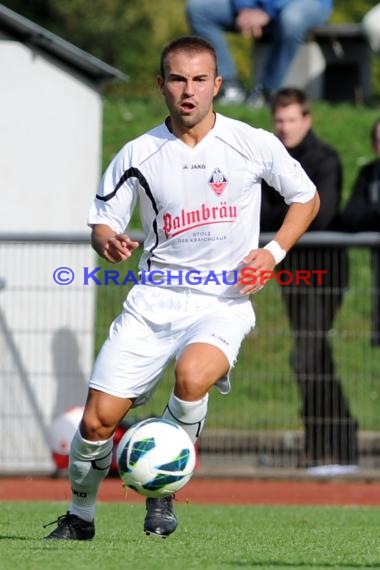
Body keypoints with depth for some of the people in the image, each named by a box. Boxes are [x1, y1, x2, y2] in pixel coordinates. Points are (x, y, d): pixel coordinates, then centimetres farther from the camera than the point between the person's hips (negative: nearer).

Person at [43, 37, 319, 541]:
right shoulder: (138, 155, 2)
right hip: (154, 300, 2)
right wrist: (107, 241, -16)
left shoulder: (254, 144, -1)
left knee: (192, 377, -34)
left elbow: (306, 198, 12)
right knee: (99, 419, -7)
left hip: (224, 302, -2)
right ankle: (80, 516, 20)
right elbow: (102, 222, 8)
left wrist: (273, 252, -4)